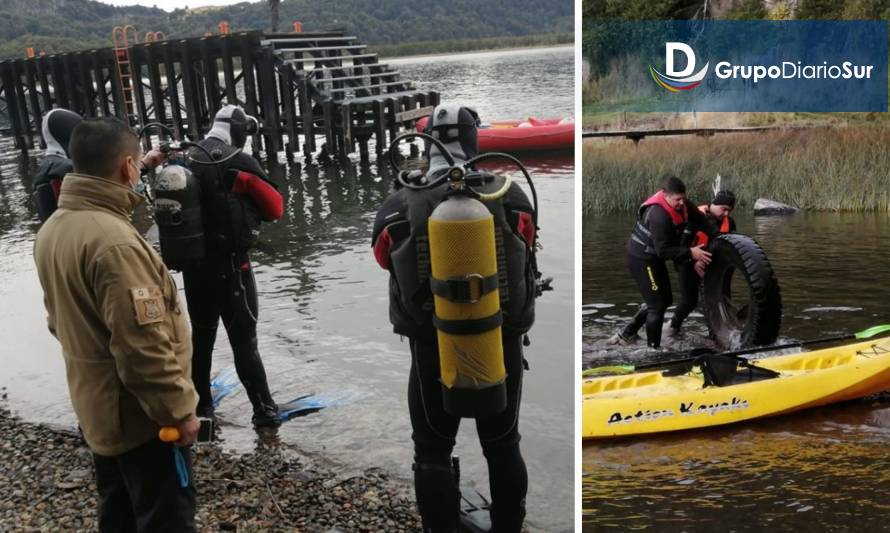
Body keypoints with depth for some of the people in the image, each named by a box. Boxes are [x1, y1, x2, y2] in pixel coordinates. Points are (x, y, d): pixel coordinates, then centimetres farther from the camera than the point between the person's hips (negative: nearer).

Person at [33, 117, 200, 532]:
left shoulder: (52, 229, 2)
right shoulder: (114, 241, -28)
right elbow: (143, 348, -29)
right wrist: (179, 409, -19)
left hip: (97, 408, 9)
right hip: (139, 414, -9)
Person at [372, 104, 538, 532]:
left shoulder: (399, 206, -12)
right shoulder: (510, 197, -10)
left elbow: (384, 258, 8)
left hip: (433, 351, -1)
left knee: (433, 452, 16)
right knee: (503, 446, 22)